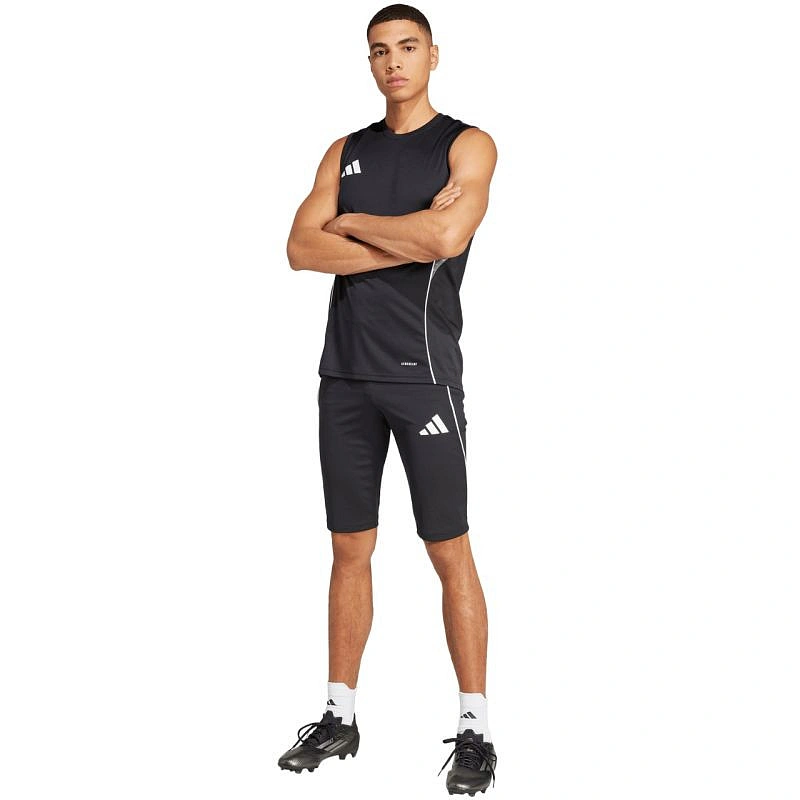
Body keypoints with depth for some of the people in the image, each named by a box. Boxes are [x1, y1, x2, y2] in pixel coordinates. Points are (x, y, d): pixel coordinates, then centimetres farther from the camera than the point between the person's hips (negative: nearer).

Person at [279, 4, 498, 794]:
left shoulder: (467, 145, 1)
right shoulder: (346, 152, 14)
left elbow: (445, 236, -17)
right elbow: (302, 248, 0)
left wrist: (353, 223, -4)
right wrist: (405, 246, -10)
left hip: (421, 372, -4)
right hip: (345, 373, 5)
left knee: (449, 551, -1)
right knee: (350, 549, 10)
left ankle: (475, 728, 7)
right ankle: (339, 715, 19)